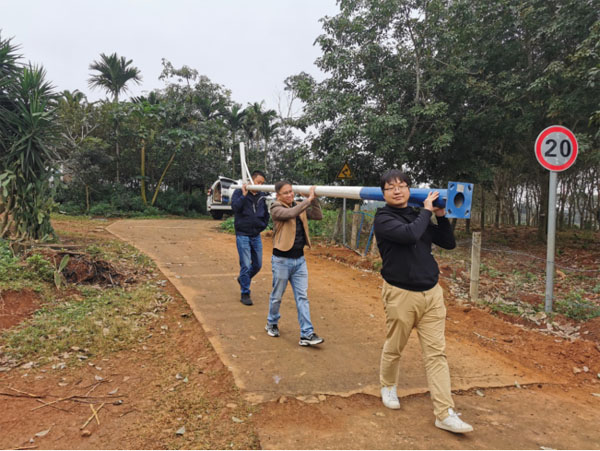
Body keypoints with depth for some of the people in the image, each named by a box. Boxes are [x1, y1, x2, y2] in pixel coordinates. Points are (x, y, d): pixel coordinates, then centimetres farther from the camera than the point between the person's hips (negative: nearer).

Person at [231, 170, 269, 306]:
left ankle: (243, 279, 37)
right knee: (246, 265, -6)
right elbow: (235, 207, -21)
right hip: (243, 235, -5)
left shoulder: (262, 196, 7)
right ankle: (245, 294, 7)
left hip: (256, 236, 5)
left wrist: (263, 225, 9)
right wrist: (244, 195, -24)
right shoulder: (239, 193, -4)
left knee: (258, 265, 10)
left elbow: (266, 213, 20)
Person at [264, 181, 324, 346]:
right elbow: (291, 214, -30)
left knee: (302, 297, 3)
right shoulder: (276, 208, -10)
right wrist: (308, 200, -30)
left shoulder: (299, 207, 8)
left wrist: (314, 200, -9)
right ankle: (272, 324, 36)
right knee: (277, 295, 11)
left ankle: (307, 334, 5)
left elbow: (318, 216, 3)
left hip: (299, 259, 5)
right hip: (282, 260, -5)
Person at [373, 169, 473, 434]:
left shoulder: (420, 215, 10)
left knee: (436, 353, 3)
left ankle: (445, 414, 8)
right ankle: (388, 386, 40)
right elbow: (410, 234, -26)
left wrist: (441, 217, 1)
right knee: (394, 348, 12)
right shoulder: (383, 218, -7)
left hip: (432, 293, 5)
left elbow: (449, 243, 13)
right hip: (401, 295, -4)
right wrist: (427, 211, -12)